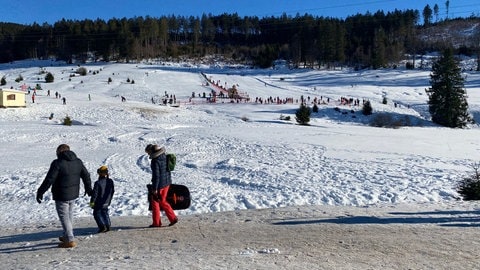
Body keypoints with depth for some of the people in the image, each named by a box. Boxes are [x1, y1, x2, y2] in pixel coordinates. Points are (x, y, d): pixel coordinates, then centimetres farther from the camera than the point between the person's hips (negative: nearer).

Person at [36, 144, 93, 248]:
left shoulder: (57, 163, -16)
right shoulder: (78, 162, 4)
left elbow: (49, 180, -18)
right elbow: (86, 176, 13)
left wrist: (40, 192, -9)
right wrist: (88, 189, 27)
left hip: (61, 196, -7)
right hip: (73, 194, 7)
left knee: (64, 217, 2)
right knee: (69, 215, 21)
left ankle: (70, 240, 5)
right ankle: (67, 236, 33)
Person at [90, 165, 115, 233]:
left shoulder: (97, 183, -22)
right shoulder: (110, 181, -3)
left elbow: (95, 193, -18)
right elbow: (112, 191, 7)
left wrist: (92, 202, -7)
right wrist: (109, 199, 20)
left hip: (98, 203, -6)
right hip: (106, 202, 6)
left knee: (97, 214, 8)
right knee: (105, 213, 19)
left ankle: (102, 226, -2)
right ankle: (107, 226, 17)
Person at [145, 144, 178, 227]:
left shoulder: (155, 161, -21)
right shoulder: (164, 156, 5)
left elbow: (156, 175, -22)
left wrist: (154, 188, -17)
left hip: (159, 184, -8)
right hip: (167, 183, 8)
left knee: (155, 202, 9)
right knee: (162, 201, 20)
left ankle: (156, 222, 18)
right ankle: (173, 218, 17)